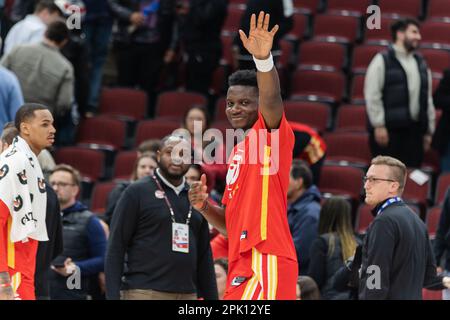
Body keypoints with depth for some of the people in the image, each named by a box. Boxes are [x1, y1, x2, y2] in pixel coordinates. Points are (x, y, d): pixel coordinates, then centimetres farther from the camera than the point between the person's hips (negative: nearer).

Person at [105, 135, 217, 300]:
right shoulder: (137, 192, 1)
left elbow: (204, 255, 19)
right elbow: (116, 247, -3)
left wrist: (211, 297, 13)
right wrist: (113, 296, -12)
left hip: (187, 294, 5)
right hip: (144, 292, -5)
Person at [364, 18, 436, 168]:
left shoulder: (421, 64, 17)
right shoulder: (382, 61, -1)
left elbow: (428, 99, 19)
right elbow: (372, 96, -7)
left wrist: (429, 130, 14)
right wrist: (379, 125, -13)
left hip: (414, 130, 5)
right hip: (388, 130, -5)